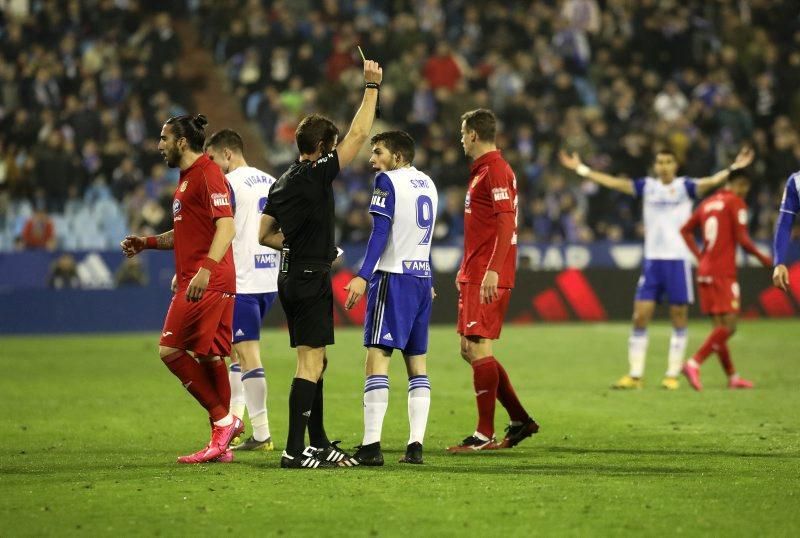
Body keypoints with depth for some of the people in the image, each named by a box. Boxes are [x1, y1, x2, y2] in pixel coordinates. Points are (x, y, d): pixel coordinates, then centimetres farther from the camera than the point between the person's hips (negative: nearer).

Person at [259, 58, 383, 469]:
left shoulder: (283, 182, 11)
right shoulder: (316, 175, -13)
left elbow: (265, 235, 16)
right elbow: (358, 135, -13)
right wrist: (372, 86, -6)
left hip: (292, 277, 9)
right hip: (311, 278, -9)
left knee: (313, 362, 15)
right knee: (310, 363, -10)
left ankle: (319, 443, 21)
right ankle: (295, 450, -14)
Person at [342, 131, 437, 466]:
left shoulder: (388, 181, -6)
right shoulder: (428, 184, 17)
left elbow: (381, 232, -15)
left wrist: (364, 276, -21)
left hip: (393, 277, -8)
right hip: (423, 278, 8)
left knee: (377, 357, -12)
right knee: (416, 363, 10)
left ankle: (371, 446, -20)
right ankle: (416, 444, 5)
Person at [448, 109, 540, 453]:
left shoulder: (495, 170, -12)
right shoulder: (482, 171, 20)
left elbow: (506, 224, -21)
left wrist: (492, 270, -27)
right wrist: (467, 271, 27)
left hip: (488, 278, -11)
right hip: (475, 276, 11)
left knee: (478, 347, -10)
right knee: (470, 349, 11)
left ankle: (484, 434, -7)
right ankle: (520, 420, 16)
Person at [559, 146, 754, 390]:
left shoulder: (685, 186, -1)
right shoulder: (647, 186, 8)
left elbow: (710, 182, -17)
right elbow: (613, 182, 7)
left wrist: (732, 168, -33)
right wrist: (581, 169, 5)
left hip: (678, 259, -3)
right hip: (651, 260, 3)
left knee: (679, 317, 1)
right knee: (640, 316, -2)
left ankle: (672, 374, 9)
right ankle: (635, 375, 3)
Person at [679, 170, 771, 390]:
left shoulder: (708, 203, 17)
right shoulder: (736, 202, -5)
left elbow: (685, 230, 21)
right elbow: (743, 239, -12)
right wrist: (762, 257, 2)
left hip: (705, 271, 8)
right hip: (723, 273, -8)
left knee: (720, 327, 9)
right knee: (728, 326, -10)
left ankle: (732, 376, 12)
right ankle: (694, 363, -22)